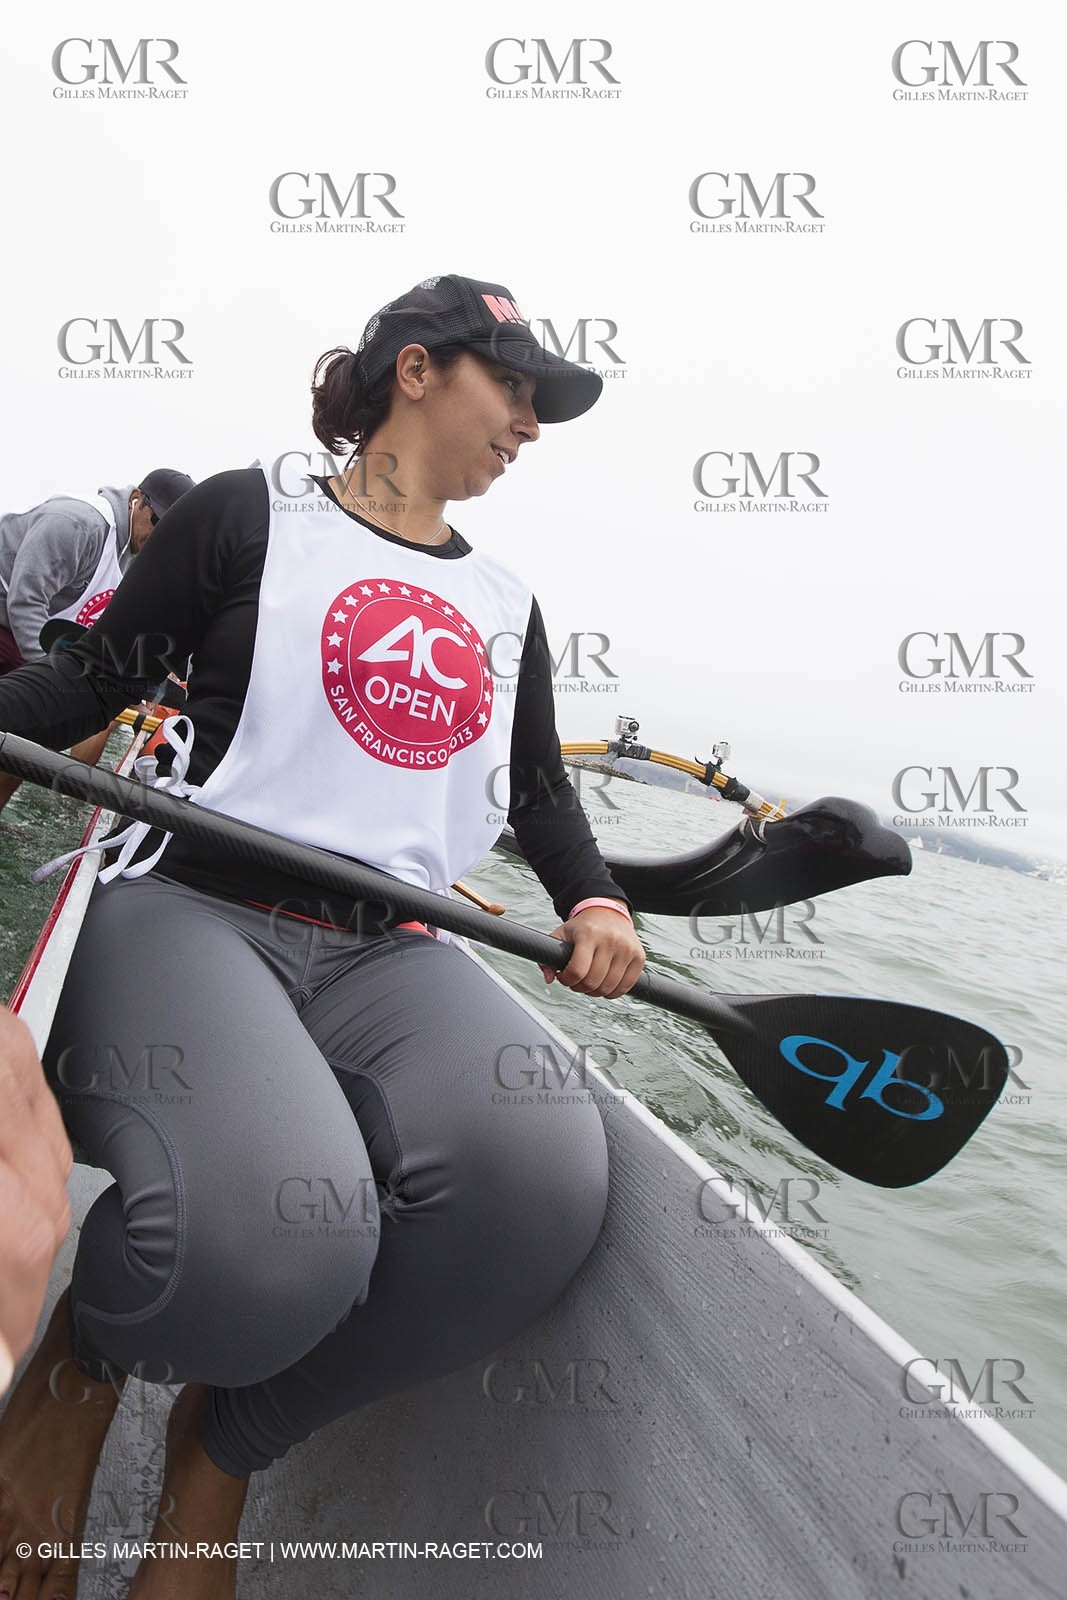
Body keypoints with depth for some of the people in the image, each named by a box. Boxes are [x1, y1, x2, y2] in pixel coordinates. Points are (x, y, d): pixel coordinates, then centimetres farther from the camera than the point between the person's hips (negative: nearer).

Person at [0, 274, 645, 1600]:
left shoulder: (505, 604, 22)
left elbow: (540, 789, 25)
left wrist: (594, 902, 6)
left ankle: (222, 1443, 3)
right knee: (268, 1244, -34)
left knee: (539, 1179, -28)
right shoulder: (250, 517, 8)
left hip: (390, 958, 5)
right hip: (196, 916, -4)